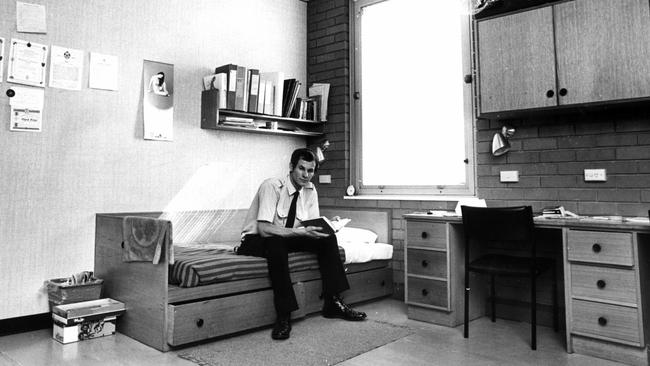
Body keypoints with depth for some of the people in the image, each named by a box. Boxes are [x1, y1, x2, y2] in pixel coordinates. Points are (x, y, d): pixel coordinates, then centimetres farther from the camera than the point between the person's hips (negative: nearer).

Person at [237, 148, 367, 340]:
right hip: (256, 240, -6)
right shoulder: (272, 186, -22)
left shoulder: (310, 189, -1)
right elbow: (264, 228, -31)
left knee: (327, 238, -13)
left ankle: (333, 302, -11)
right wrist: (300, 232, -38)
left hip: (287, 239, 6)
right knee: (277, 243, -39)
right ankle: (283, 316, -33)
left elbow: (314, 225, 0)